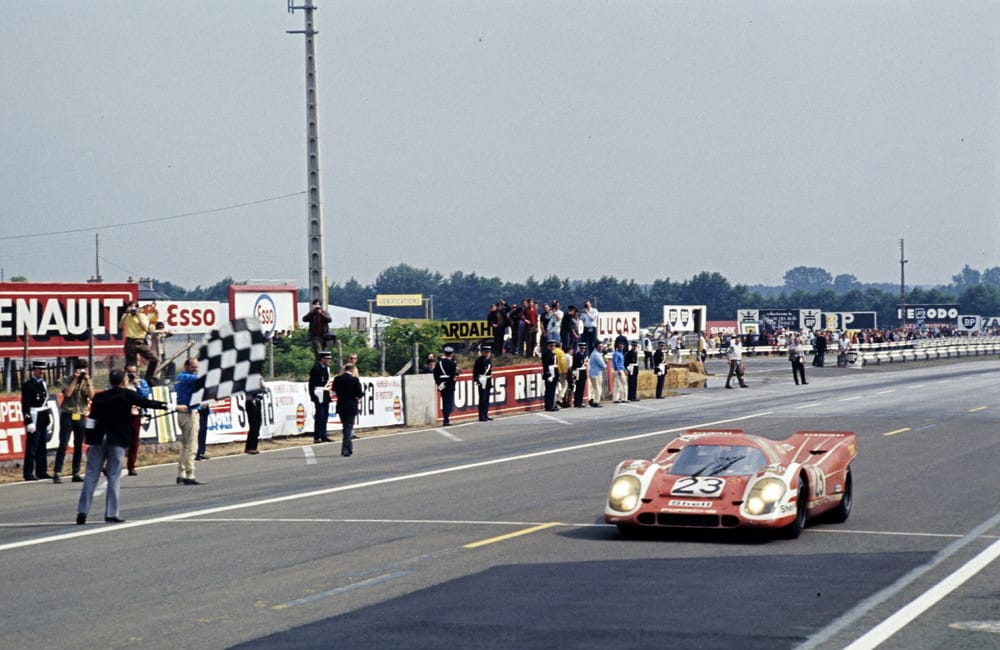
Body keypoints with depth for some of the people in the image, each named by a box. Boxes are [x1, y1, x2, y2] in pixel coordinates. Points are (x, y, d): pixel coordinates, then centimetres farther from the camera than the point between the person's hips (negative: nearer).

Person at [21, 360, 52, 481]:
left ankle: (41, 472, 17)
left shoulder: (43, 383, 15)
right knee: (31, 449, -5)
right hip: (34, 420, -8)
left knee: (42, 448, 11)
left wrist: (49, 416, 18)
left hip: (43, 421, 8)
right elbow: (25, 405, -14)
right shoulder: (27, 384, -10)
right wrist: (28, 422, -18)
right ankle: (28, 474, -1)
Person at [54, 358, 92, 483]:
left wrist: (87, 381, -10)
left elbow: (92, 396, -3)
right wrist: (75, 379, -12)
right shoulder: (68, 380, 1)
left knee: (79, 446, 6)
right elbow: (67, 393, -16)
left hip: (81, 416, 4)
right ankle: (57, 473, -8)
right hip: (68, 415, -4)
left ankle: (76, 473, 12)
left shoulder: (87, 382, 11)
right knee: (63, 445, -8)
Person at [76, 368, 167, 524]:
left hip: (98, 439, 3)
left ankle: (82, 512, 1)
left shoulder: (99, 397, 9)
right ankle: (111, 514, -3)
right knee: (114, 477, 0)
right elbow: (146, 403, -1)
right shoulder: (127, 395, -1)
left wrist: (89, 443, 12)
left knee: (91, 476, 5)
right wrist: (165, 405, 9)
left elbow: (92, 421, 8)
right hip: (117, 441, -3)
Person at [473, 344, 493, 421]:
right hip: (482, 381, -8)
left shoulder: (489, 360, 15)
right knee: (483, 398, -8)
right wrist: (476, 380, -20)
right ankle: (481, 416, -7)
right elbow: (475, 371, -12)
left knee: (487, 399, 11)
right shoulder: (479, 360, -9)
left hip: (488, 381, 8)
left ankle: (485, 415, 17)